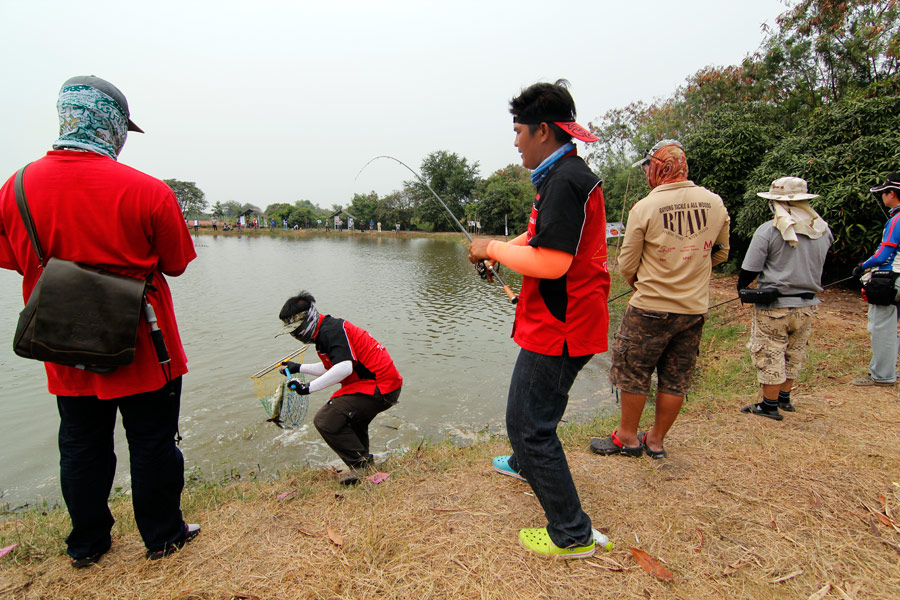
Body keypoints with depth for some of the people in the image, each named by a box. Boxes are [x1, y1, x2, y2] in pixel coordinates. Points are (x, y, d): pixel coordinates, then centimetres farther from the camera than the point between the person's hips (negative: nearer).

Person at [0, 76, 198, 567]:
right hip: (142, 351, -4)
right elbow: (176, 263, -7)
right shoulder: (147, 191, -17)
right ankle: (163, 536, 27)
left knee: (80, 447, 19)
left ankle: (86, 544, 36)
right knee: (152, 443, 11)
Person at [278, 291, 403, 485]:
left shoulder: (332, 330, -16)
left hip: (378, 389, -11)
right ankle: (364, 462, 41)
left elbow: (344, 368, -30)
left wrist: (309, 387, -25)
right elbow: (331, 368, 27)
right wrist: (299, 368, 31)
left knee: (326, 421, -12)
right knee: (351, 418, 32)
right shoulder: (326, 330, 16)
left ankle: (362, 466, -1)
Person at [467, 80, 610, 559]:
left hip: (558, 327, -11)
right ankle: (525, 463, 55)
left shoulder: (565, 180, -20)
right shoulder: (568, 175, 15)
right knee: (531, 399, 29)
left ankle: (572, 534, 11)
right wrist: (498, 250, 10)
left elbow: (551, 261, -28)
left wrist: (494, 248, -13)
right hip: (561, 321, 11)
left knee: (528, 423, -3)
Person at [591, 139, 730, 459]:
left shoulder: (644, 208, -13)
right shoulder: (715, 203, 1)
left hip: (650, 309, -5)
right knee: (676, 380, 14)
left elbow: (627, 265, -8)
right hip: (695, 309, 5)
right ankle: (656, 440, 27)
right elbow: (720, 253, 12)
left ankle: (628, 437, 23)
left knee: (633, 373, 10)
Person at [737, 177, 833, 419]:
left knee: (769, 354, 4)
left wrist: (741, 286, 4)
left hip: (774, 305, -6)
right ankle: (784, 398, 32)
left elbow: (750, 270, -12)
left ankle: (770, 405, 12)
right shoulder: (823, 230, 4)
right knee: (794, 353, 19)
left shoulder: (769, 230, -14)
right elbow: (817, 265, 16)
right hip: (807, 305, 6)